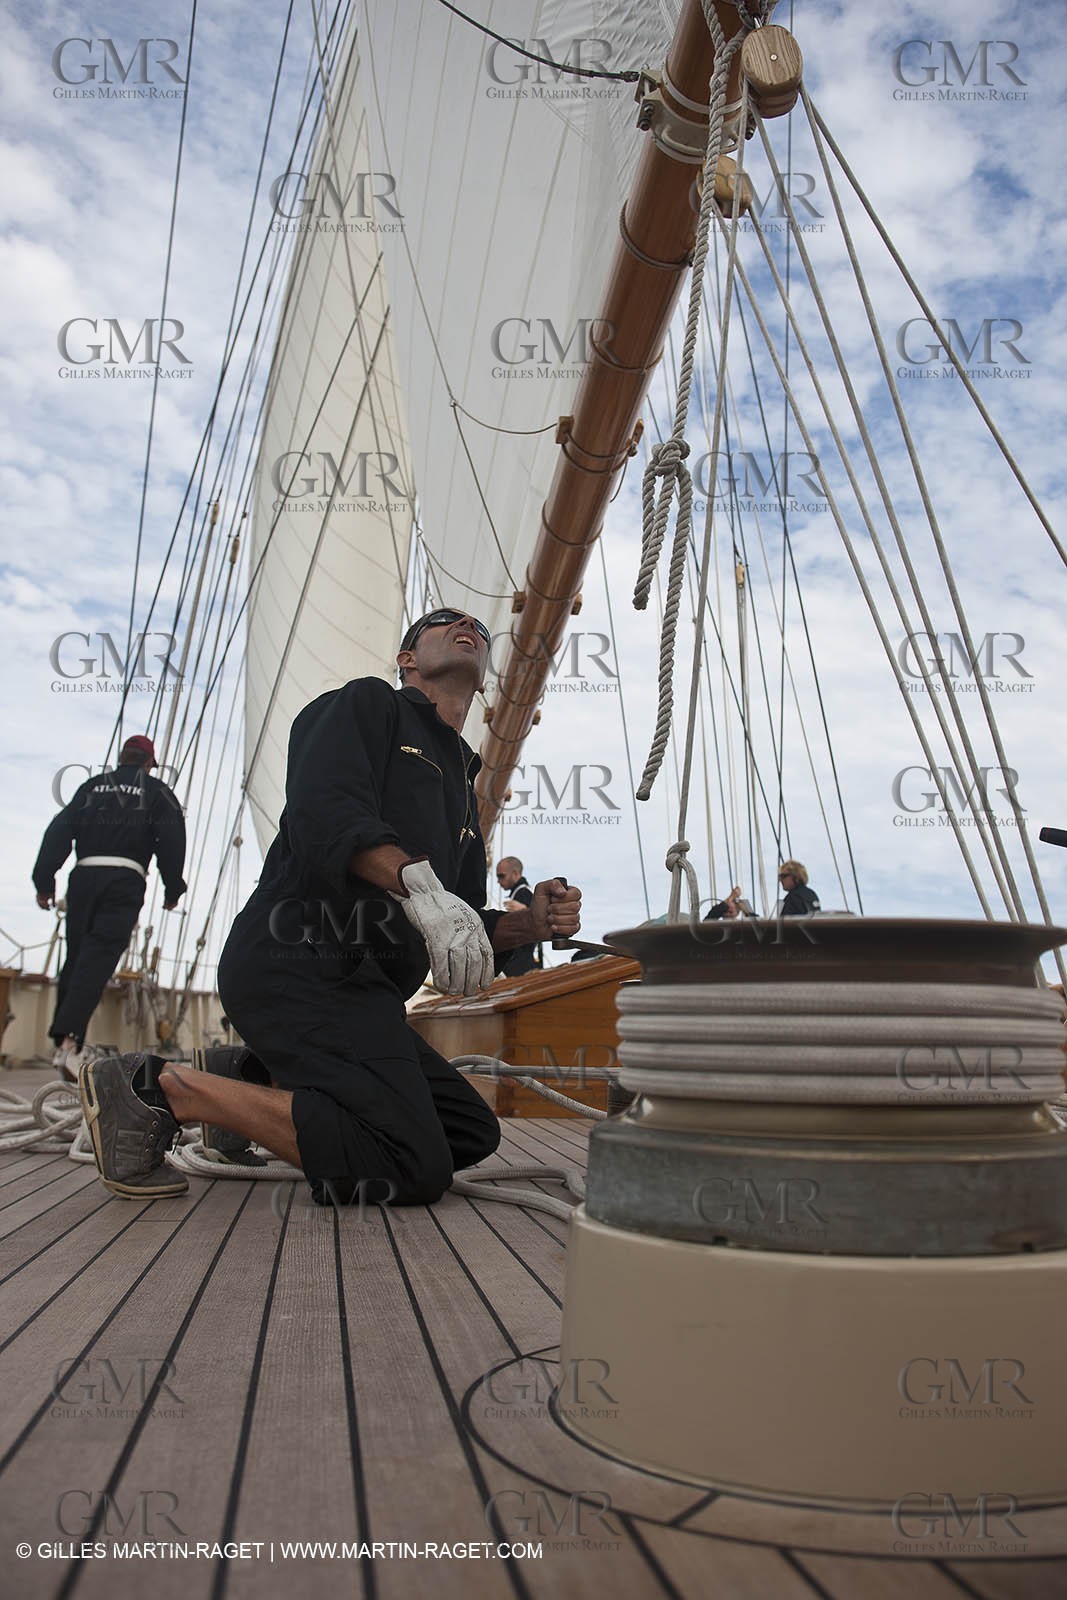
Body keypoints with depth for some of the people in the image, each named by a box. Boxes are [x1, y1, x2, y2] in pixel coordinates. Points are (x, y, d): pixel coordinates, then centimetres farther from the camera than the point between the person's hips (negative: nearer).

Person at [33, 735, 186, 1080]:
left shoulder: (92, 786, 19)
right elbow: (172, 841, 2)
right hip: (125, 881, -3)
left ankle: (65, 1039, 11)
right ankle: (69, 1038, -25)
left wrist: (44, 881, 10)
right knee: (97, 959, -11)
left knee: (76, 955, 11)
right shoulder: (157, 792, 11)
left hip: (83, 877, 3)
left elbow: (59, 831, 12)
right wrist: (173, 889, 7)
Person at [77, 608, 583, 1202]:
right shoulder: (367, 703, 7)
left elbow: (463, 934, 22)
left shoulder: (462, 789, 28)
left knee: (473, 1133, 10)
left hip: (355, 986, 9)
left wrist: (531, 922, 1)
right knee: (416, 1166, -21)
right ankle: (164, 1085, -10)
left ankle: (248, 1075, 12)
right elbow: (326, 813, -15)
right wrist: (420, 884, -30)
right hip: (301, 960, -9)